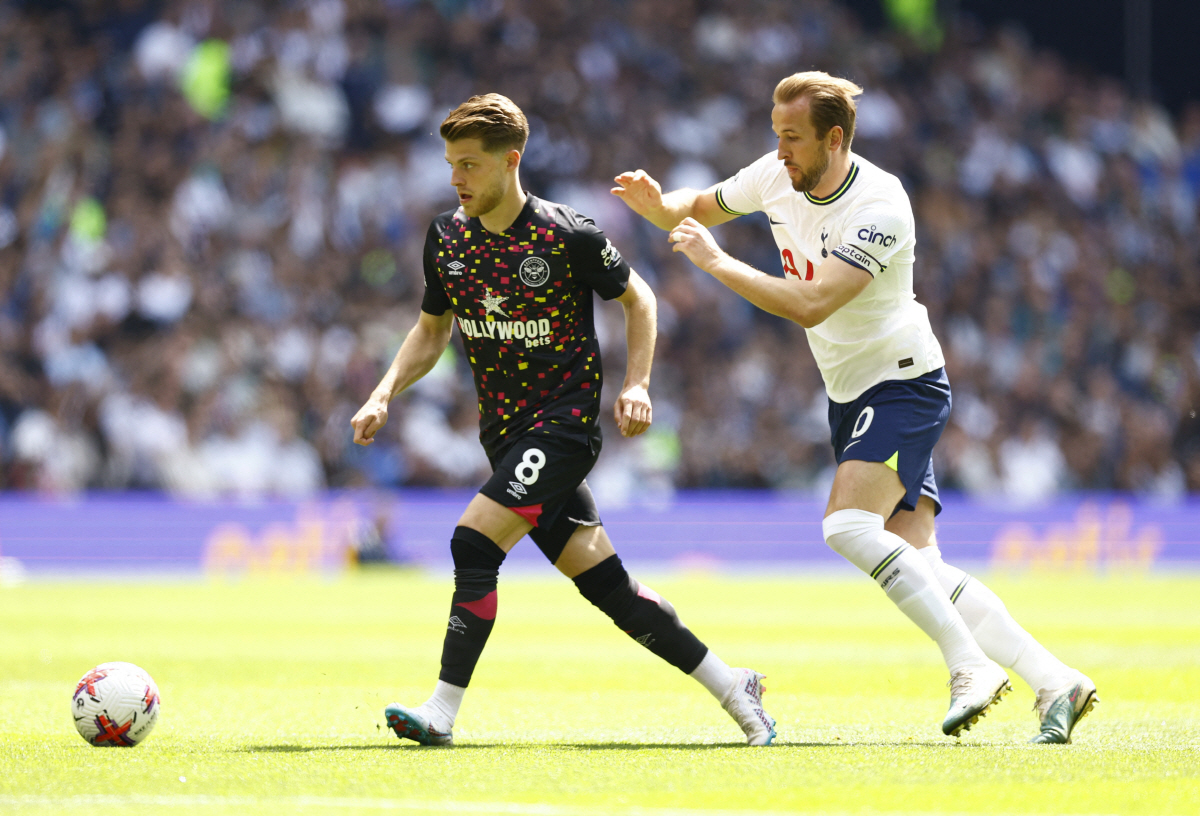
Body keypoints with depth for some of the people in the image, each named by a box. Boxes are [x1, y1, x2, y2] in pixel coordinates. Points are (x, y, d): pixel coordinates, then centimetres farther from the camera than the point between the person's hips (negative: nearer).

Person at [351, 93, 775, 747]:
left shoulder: (567, 236, -12)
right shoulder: (446, 238, 4)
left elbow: (637, 299, 2)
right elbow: (431, 330, 17)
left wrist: (635, 384, -9)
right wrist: (385, 393, 3)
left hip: (564, 423, -6)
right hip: (505, 434, 6)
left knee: (474, 542, -22)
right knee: (603, 583, 5)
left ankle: (442, 712, -18)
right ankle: (732, 687, 16)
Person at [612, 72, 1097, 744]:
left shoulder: (880, 208, -24)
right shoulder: (777, 177, -1)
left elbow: (810, 305, -32)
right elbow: (695, 212, 14)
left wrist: (717, 261, -28)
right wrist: (656, 204, -8)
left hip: (903, 382, -7)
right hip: (851, 395, 7)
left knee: (848, 524, -26)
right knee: (918, 566, -2)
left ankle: (971, 664, -21)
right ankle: (1055, 682, 0)